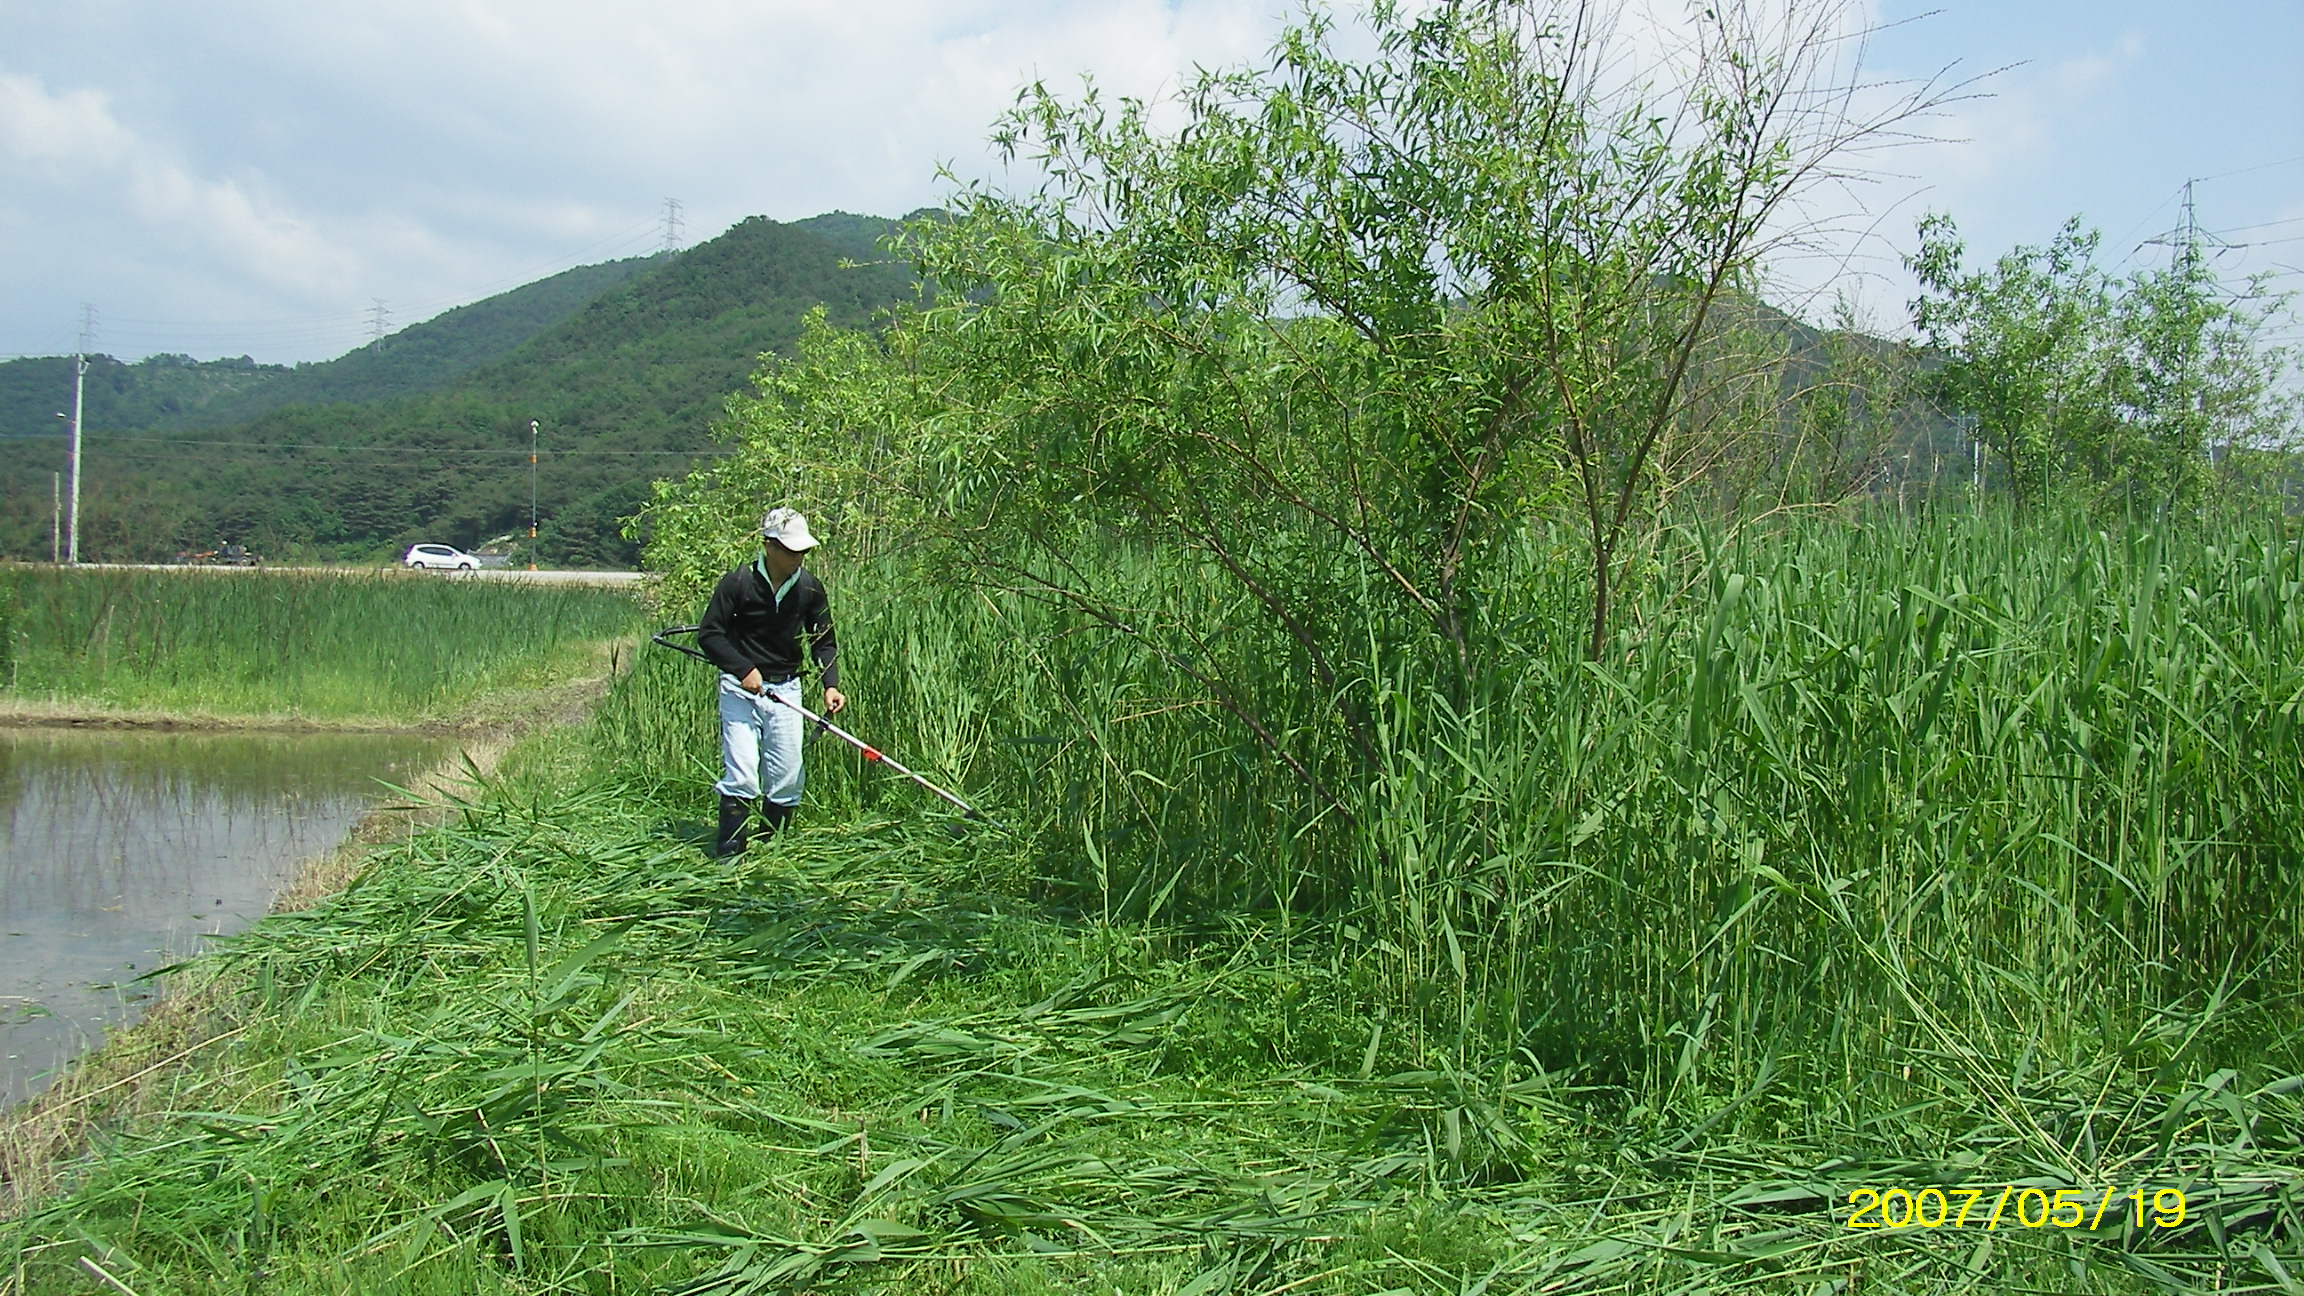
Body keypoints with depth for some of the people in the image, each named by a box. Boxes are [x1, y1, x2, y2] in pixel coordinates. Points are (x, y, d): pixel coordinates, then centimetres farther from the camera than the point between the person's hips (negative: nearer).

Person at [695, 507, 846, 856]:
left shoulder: (810, 587, 3)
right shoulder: (737, 583, -9)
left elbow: (823, 641, 10)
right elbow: (709, 633, -6)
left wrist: (830, 684, -4)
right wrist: (743, 669, -18)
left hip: (786, 689, 4)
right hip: (740, 687, -4)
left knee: (787, 781, 2)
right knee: (741, 776, -12)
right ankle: (728, 856, -7)